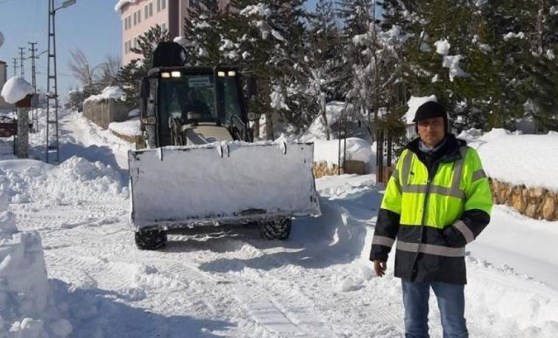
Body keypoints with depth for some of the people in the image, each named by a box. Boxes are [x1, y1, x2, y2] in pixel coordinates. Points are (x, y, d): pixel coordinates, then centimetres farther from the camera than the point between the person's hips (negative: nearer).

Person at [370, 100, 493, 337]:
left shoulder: (466, 158, -4)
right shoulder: (407, 157, 7)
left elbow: (480, 207, -3)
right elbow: (390, 207, 9)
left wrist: (456, 237, -16)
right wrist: (380, 249, 5)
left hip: (447, 259, -3)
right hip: (409, 257, 4)